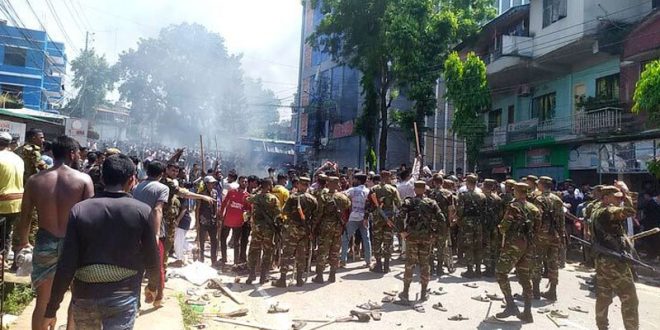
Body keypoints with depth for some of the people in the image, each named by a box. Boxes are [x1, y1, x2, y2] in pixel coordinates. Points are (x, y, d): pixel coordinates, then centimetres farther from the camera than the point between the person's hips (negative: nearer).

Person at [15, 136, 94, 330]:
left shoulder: (35, 180, -3)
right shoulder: (84, 180, -10)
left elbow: (24, 218, 3)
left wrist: (22, 242, 19)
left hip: (45, 242, 2)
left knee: (42, 300, 17)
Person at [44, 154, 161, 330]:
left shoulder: (79, 209, -7)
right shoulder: (142, 211, -10)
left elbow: (66, 265, -8)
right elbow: (151, 258, -1)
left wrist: (51, 309, 1)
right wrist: (153, 284, 19)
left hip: (84, 296, 3)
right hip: (122, 298, -3)